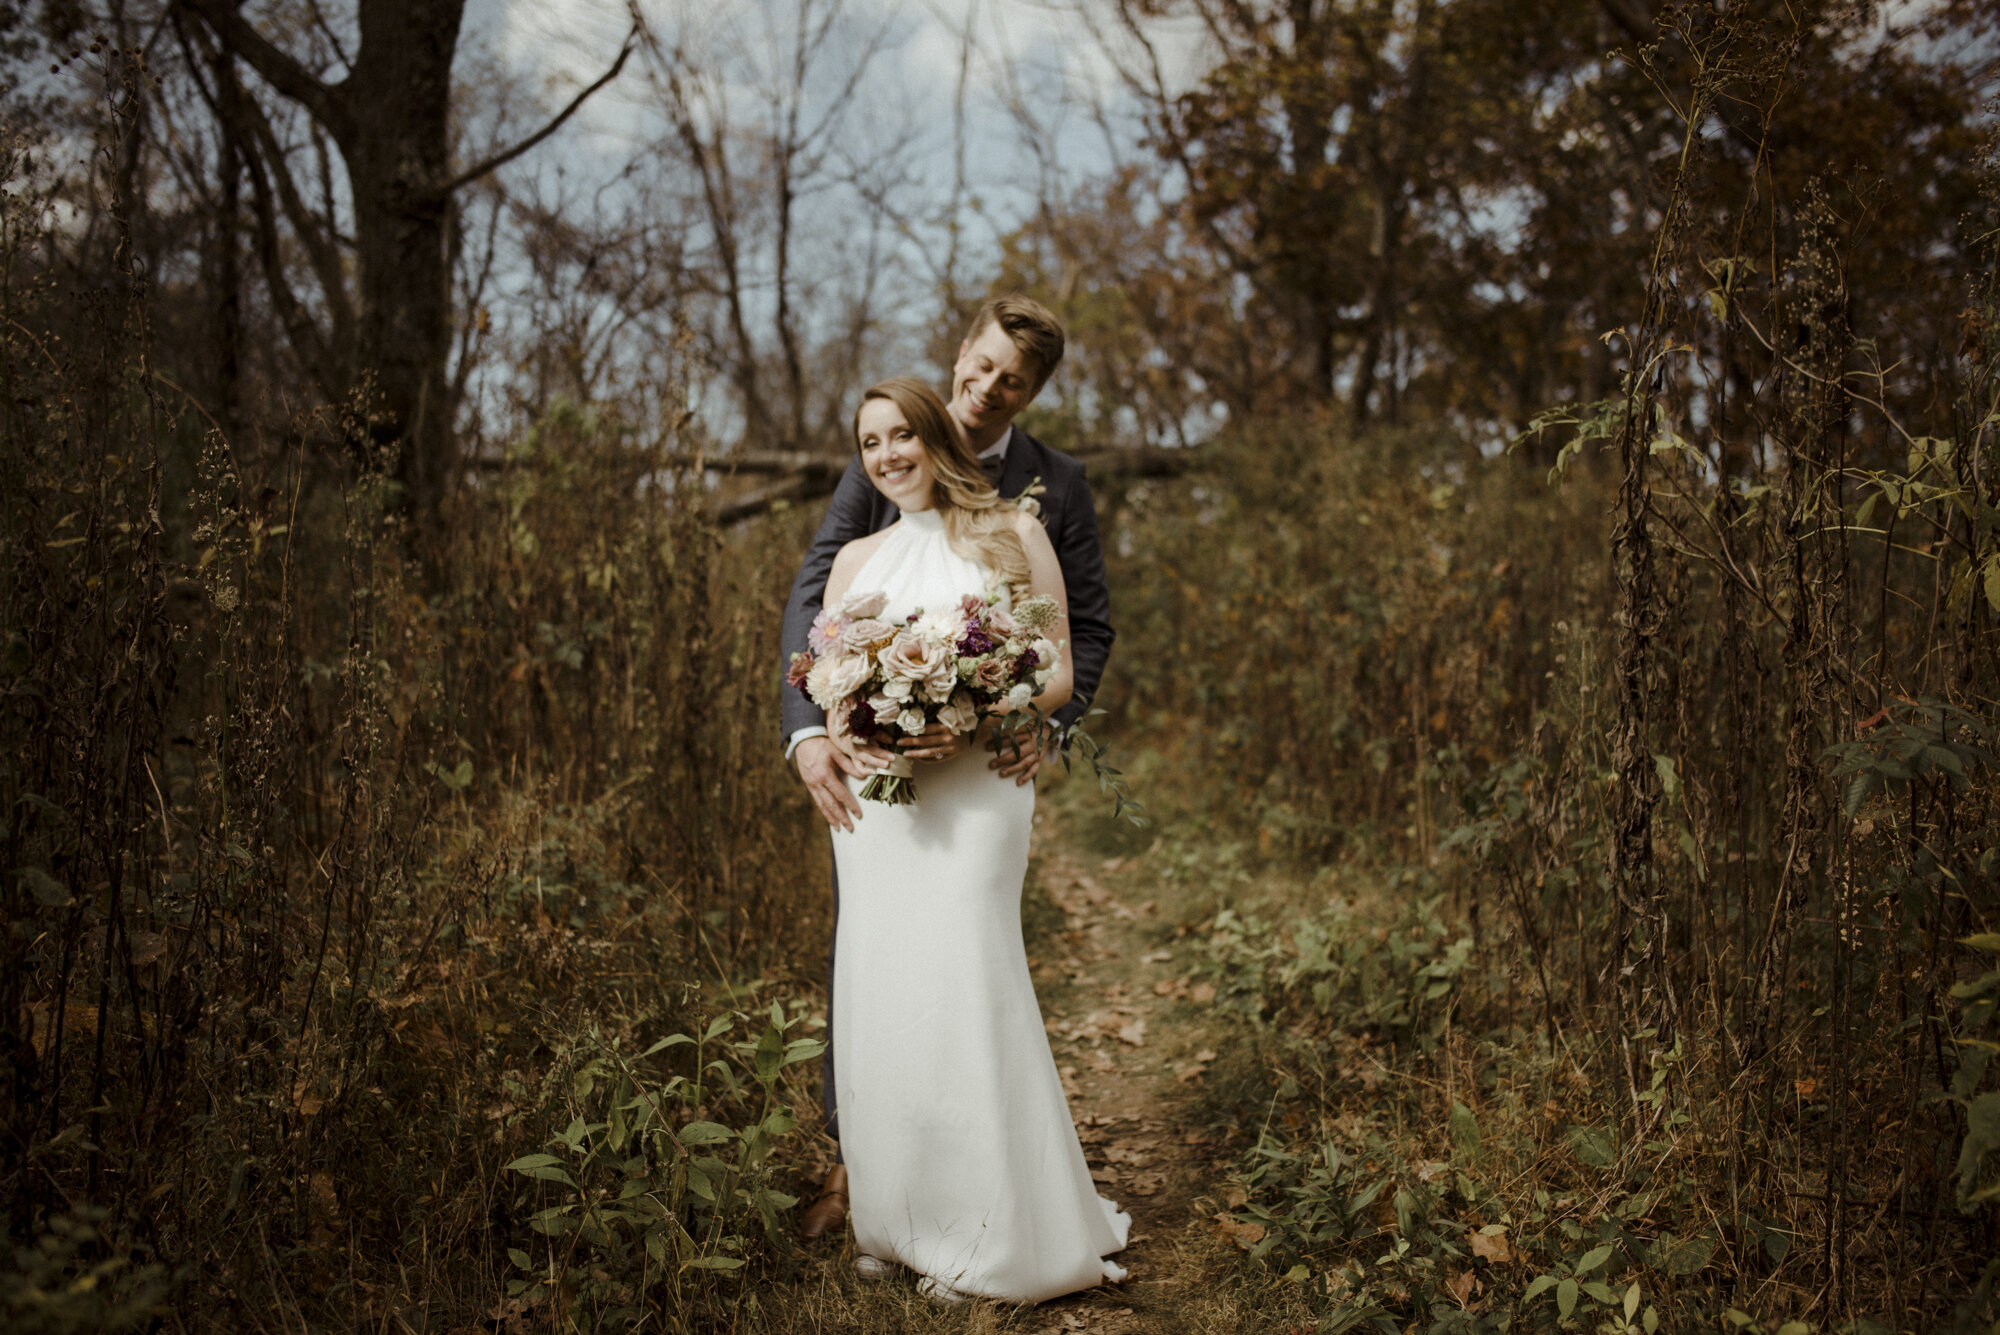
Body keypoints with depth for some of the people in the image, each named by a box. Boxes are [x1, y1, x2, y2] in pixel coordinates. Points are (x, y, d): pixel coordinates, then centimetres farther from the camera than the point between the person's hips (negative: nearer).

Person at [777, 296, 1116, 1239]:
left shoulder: (1056, 487, 0)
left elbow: (1089, 626, 1)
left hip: (989, 760, 0)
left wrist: (1048, 723, -18)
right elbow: (812, 597, -6)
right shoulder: (880, 465, 0)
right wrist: (807, 730, -20)